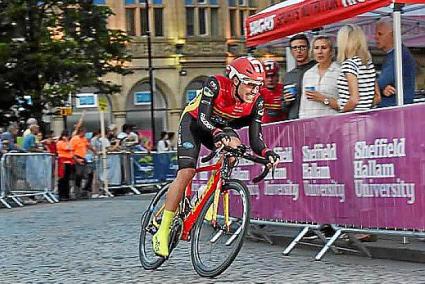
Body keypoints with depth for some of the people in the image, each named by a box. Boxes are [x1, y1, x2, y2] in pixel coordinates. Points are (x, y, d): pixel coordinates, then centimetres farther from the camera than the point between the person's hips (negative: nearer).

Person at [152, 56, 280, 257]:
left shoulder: (256, 102, -21)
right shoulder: (215, 85, -32)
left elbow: (255, 140, -22)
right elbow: (202, 118, -40)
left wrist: (266, 152, -42)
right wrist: (217, 133, -59)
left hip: (222, 127, 5)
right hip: (193, 122, -5)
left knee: (235, 147, -23)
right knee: (186, 173, -18)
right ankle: (163, 232, -13)